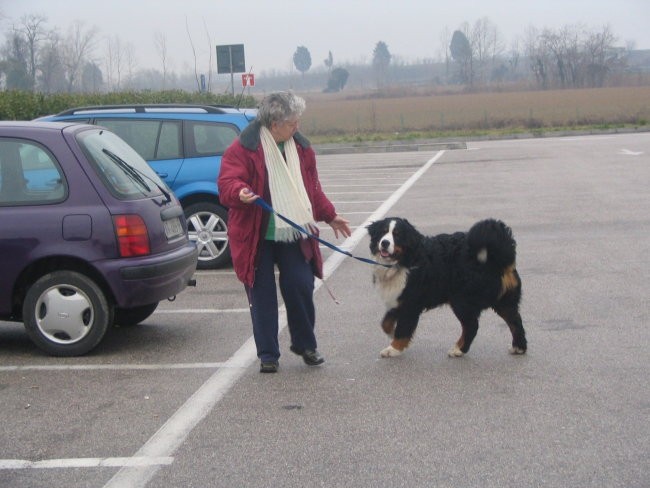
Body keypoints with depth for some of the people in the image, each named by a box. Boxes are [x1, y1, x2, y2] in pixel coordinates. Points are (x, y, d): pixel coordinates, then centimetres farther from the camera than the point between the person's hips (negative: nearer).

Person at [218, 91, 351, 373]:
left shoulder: (301, 148, 10)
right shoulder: (243, 148, -9)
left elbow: (312, 189, 21)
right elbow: (227, 183, -16)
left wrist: (329, 216, 24)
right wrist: (240, 192, -37)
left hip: (294, 234, 4)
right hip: (257, 236, -4)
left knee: (301, 287, 0)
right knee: (263, 295, 2)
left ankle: (305, 344, 21)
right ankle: (268, 355, 12)